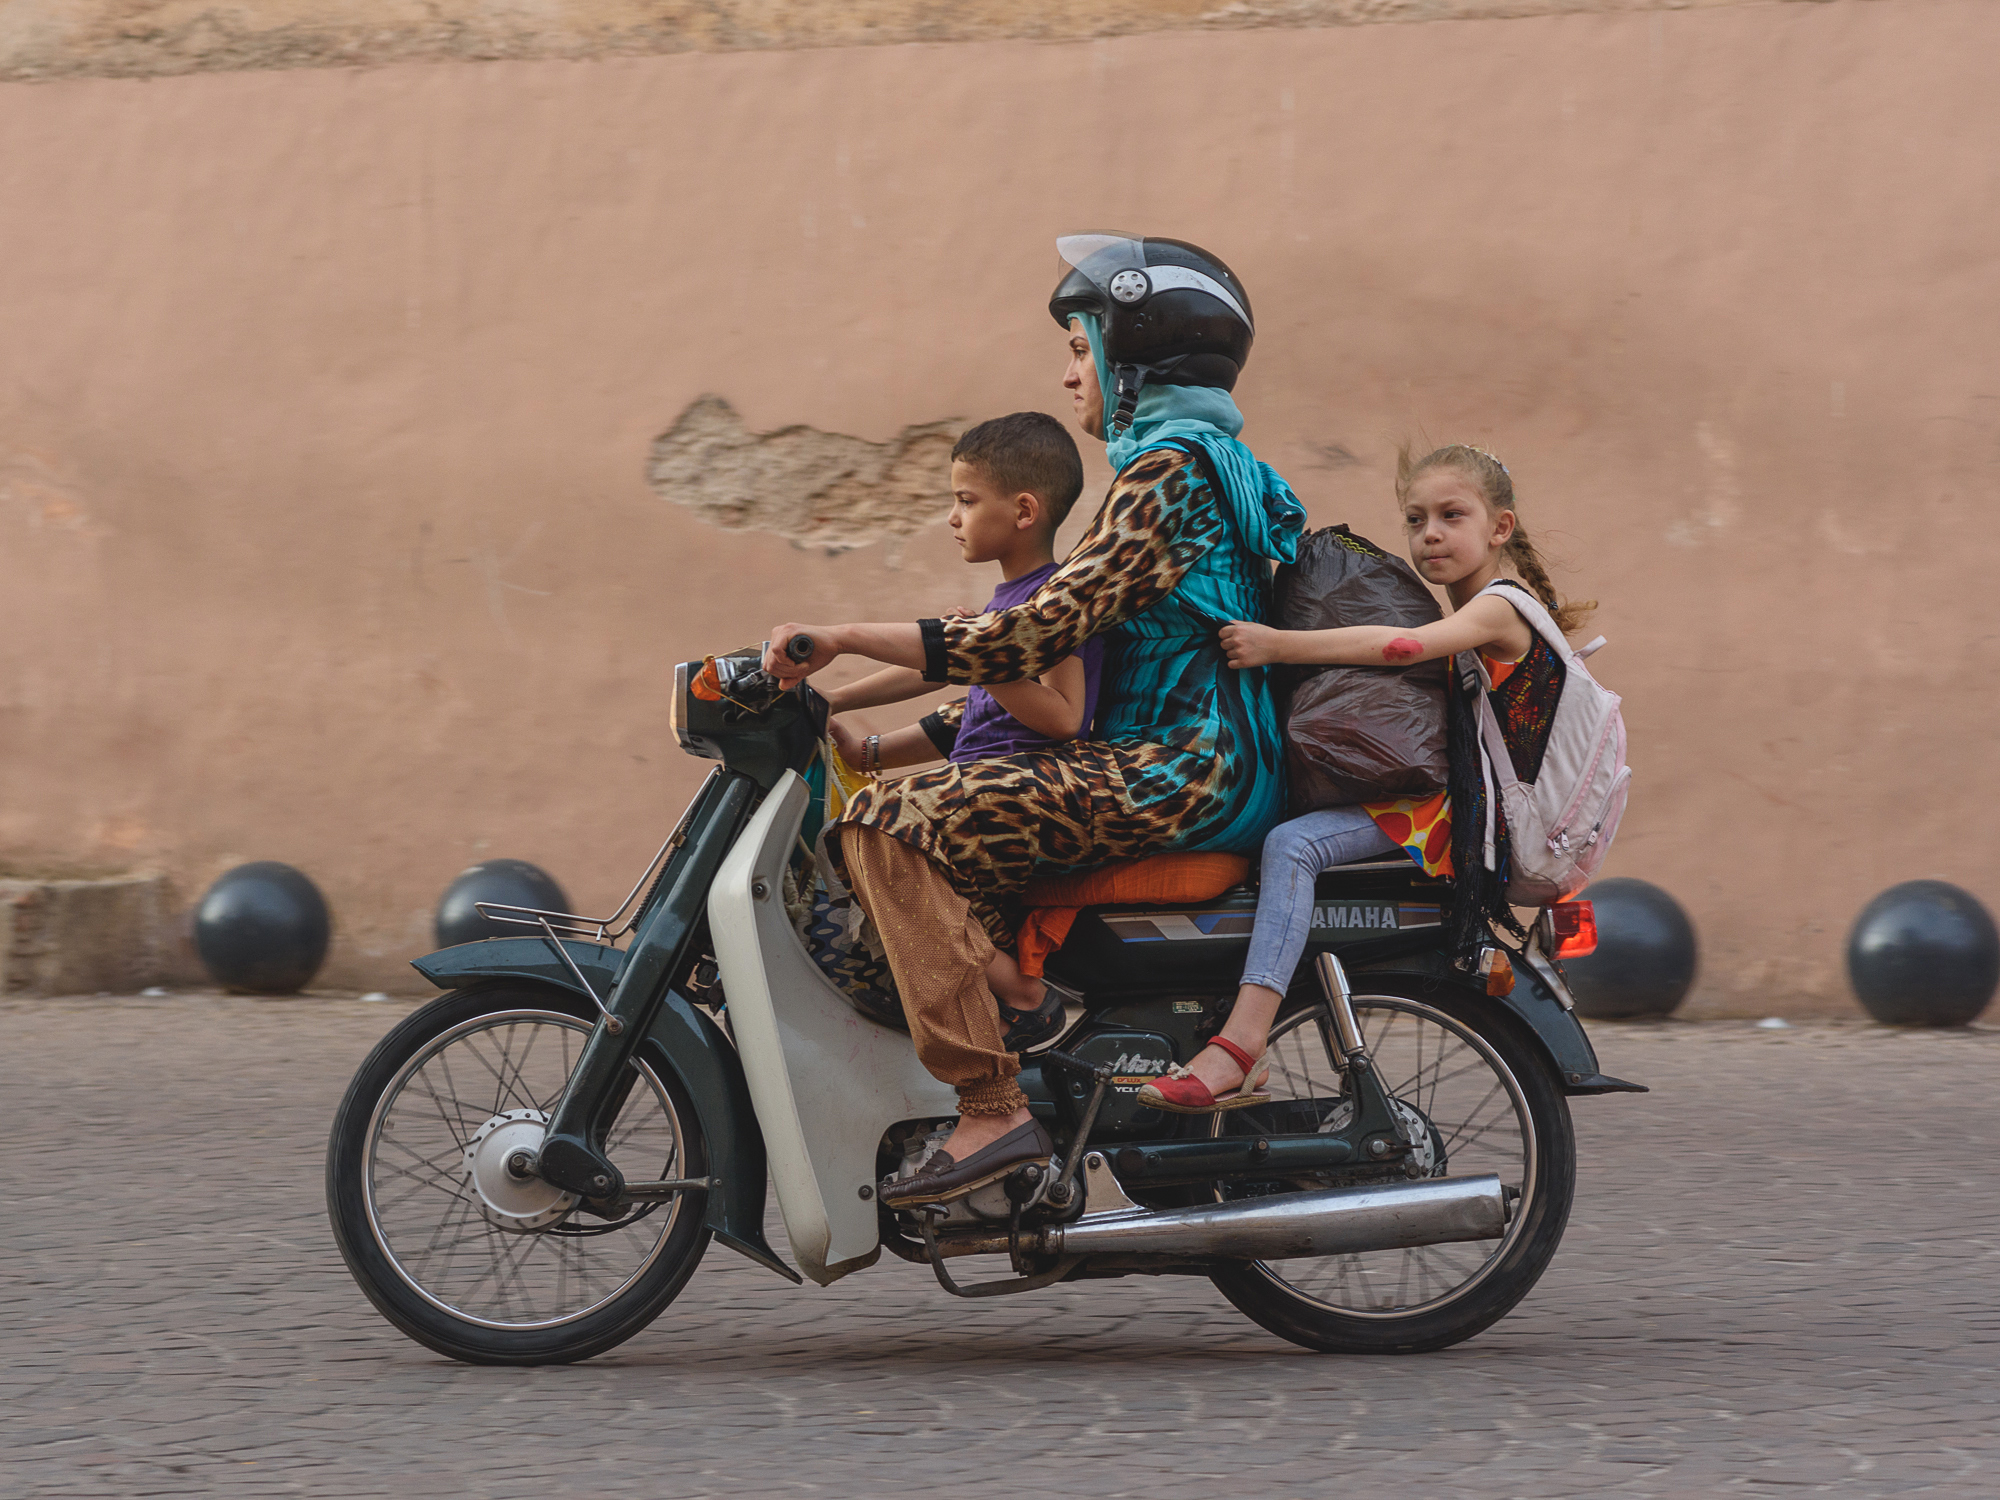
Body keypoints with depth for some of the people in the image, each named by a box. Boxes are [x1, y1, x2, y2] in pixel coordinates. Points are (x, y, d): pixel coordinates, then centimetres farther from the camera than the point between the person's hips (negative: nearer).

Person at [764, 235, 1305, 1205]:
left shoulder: (1165, 470, -10)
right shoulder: (1210, 464, 22)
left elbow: (1040, 633, -19)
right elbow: (1074, 633, 28)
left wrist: (846, 640, -20)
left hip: (1176, 773, -11)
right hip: (1203, 768, 11)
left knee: (894, 825, -20)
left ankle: (992, 1110, -28)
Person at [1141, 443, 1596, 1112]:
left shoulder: (1499, 608, -9)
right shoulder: (1455, 621, 23)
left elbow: (1404, 646, -24)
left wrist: (1278, 646, -26)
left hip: (1461, 815, -10)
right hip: (1424, 804, 10)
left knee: (1292, 844, -27)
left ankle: (1241, 1042, -38)